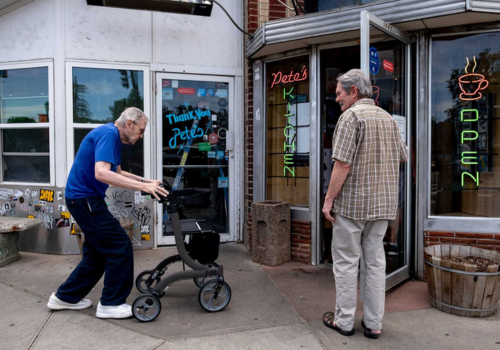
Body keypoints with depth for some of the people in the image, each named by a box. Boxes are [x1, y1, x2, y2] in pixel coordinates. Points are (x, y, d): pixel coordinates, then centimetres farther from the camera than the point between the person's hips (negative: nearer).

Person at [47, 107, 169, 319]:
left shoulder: (114, 137, 13)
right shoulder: (108, 134, -18)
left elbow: (116, 172, 25)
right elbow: (101, 173, -32)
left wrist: (145, 181, 15)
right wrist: (142, 187, -33)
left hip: (85, 198, 10)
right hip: (85, 198, -10)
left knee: (98, 252, 16)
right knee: (120, 247, -7)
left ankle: (66, 297, 27)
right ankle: (111, 304, 5)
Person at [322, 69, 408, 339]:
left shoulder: (351, 116, -11)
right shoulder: (388, 118, 12)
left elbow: (343, 164, -18)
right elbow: (403, 156, 19)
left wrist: (329, 198, -12)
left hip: (352, 202, -7)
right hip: (383, 203, 7)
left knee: (346, 261, 4)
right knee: (375, 261, 11)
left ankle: (344, 321, 15)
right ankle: (374, 323, 19)